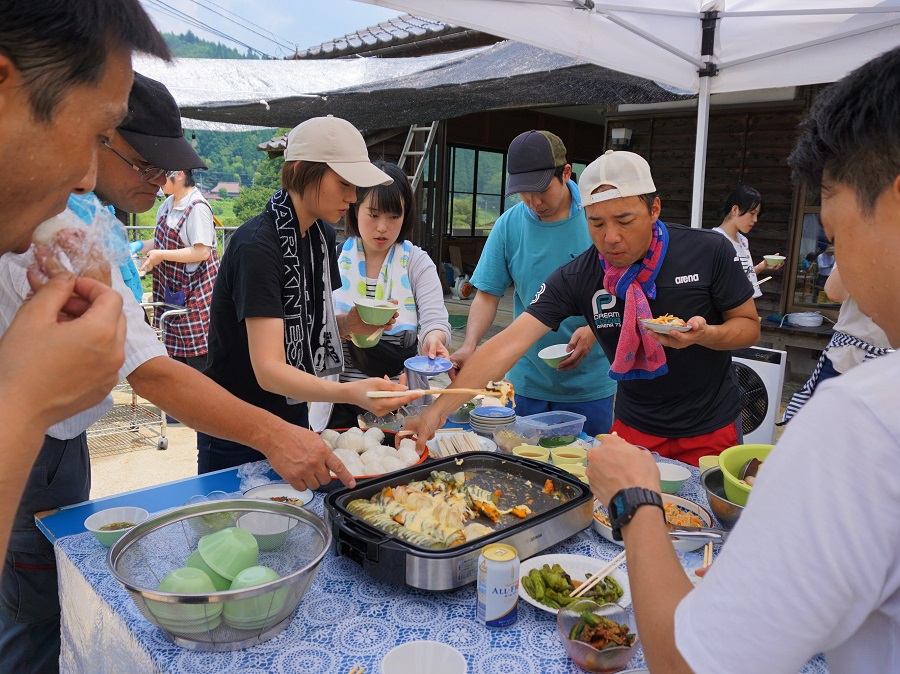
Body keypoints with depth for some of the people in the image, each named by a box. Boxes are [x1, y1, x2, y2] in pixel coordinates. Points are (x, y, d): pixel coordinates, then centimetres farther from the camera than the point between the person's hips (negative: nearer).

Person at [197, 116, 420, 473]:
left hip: (293, 415, 7)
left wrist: (349, 324, -11)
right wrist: (351, 393, -46)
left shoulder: (323, 236, 0)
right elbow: (268, 369, -31)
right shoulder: (258, 245, -25)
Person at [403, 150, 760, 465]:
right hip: (634, 426, 1)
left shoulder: (709, 251, -18)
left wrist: (704, 334, -28)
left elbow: (749, 325, -4)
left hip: (709, 431, 0)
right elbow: (508, 344, -22)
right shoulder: (576, 278, -17)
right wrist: (438, 409, -30)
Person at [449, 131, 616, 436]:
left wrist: (594, 330, -20)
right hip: (527, 384, 2)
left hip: (590, 384, -1)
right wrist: (469, 346, -18)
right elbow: (488, 294, -2)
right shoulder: (508, 225, -4)